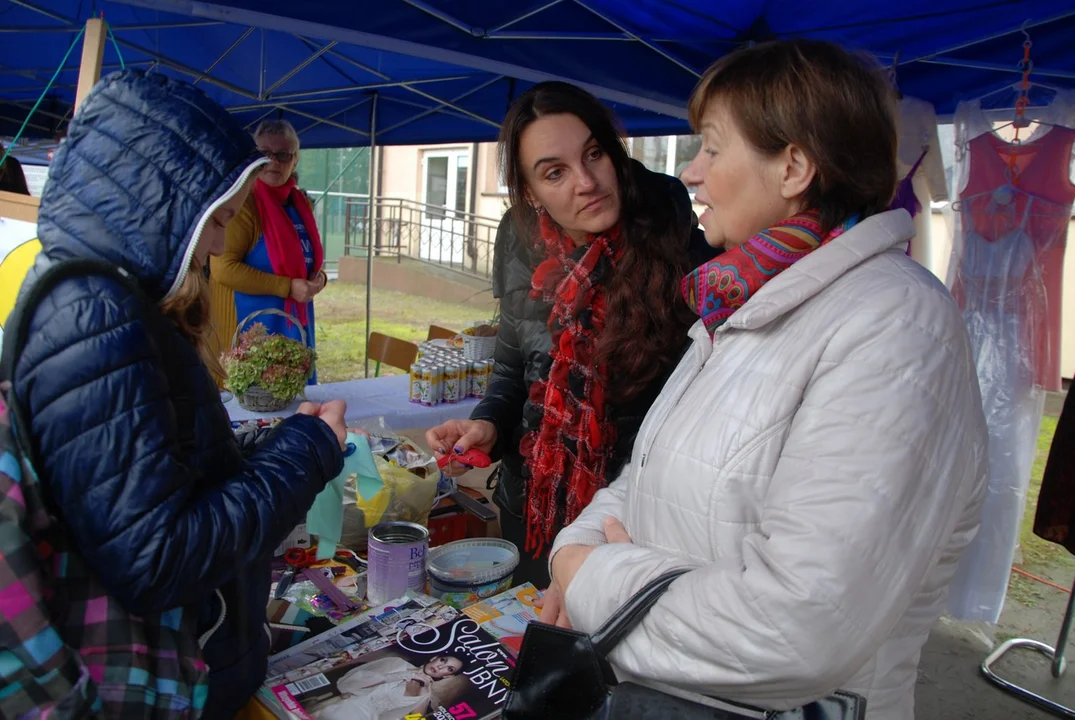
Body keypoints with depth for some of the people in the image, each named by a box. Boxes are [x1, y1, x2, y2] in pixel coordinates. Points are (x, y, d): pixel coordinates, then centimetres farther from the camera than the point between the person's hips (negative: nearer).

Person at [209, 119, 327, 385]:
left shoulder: (300, 202, 11)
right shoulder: (244, 202, -11)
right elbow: (222, 267, -18)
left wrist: (319, 278, -2)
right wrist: (287, 287, -19)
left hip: (295, 324, 7)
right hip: (252, 326, -7)